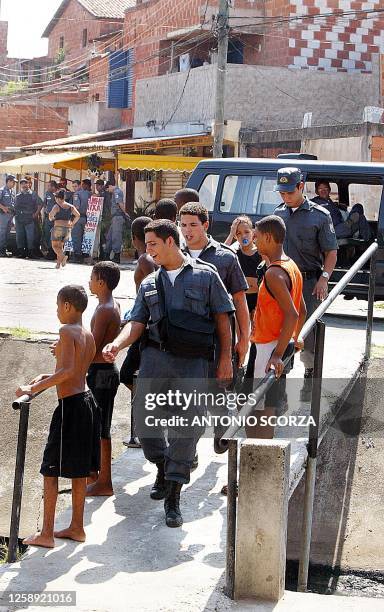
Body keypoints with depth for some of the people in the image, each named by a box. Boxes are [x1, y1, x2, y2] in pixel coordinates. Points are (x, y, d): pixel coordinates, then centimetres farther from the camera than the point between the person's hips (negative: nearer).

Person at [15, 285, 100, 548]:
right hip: (87, 400, 9)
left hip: (70, 405, -8)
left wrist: (33, 388, -22)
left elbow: (68, 371, -24)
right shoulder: (89, 335, 11)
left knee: (51, 470, 1)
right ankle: (77, 528, 24)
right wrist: (48, 378, 24)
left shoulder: (67, 331, -14)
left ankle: (46, 534, 5)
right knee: (79, 471, 16)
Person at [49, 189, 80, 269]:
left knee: (55, 246, 0)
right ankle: (58, 263, 7)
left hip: (58, 227, -6)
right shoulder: (71, 206, 9)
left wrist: (51, 219, 4)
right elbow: (78, 215, 2)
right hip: (68, 228, 6)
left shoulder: (57, 206, -6)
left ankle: (63, 256, -24)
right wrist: (72, 223, 12)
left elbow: (51, 215, -18)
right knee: (60, 246, 15)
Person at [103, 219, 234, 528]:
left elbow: (222, 317, 7)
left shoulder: (205, 274, 7)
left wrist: (225, 358, 0)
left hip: (193, 361, -3)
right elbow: (137, 324, 8)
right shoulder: (149, 284, 18)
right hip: (156, 355, 3)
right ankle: (162, 466, 28)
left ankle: (173, 497, 5)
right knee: (144, 416, -2)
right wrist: (116, 345, -12)